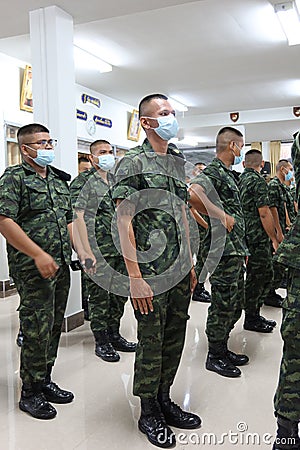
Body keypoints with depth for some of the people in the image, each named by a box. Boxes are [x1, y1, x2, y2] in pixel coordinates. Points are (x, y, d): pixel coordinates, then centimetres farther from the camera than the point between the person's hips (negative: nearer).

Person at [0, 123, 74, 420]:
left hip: (61, 267, 7)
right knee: (37, 330, -2)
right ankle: (30, 393, 16)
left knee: (54, 327, 14)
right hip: (33, 269, -7)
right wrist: (39, 254, -22)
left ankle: (44, 381, 31)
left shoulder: (60, 180, 16)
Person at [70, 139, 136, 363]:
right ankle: (101, 342, 16)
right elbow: (78, 218, -13)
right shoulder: (83, 182, -5)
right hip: (98, 252, -7)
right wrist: (87, 252, -19)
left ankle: (114, 334, 29)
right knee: (99, 296, 2)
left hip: (121, 249, 7)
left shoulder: (117, 181, 16)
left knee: (121, 292, 13)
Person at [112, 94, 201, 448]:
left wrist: (190, 264, 16)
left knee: (174, 340, 16)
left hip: (180, 273, 7)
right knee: (151, 344, 6)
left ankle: (164, 401, 34)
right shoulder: (132, 163, -9)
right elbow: (123, 221, -14)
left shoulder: (178, 162, 14)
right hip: (152, 274, -7)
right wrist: (135, 277, -18)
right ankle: (149, 413, 25)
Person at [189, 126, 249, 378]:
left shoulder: (227, 174, 19)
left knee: (235, 305, 17)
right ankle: (215, 357, 16)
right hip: (223, 251, -10)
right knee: (223, 306, 0)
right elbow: (192, 194, -34)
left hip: (235, 252, 10)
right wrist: (220, 215, -24)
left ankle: (223, 349, 31)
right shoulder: (213, 172, -12)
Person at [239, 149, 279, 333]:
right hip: (258, 237, -9)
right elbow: (264, 213, -19)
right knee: (256, 278, 0)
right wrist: (275, 239, -12)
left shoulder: (239, 180, 13)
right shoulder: (258, 181, -13)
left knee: (266, 276, 16)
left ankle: (255, 315, 24)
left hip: (245, 236, 9)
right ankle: (251, 319, 11)